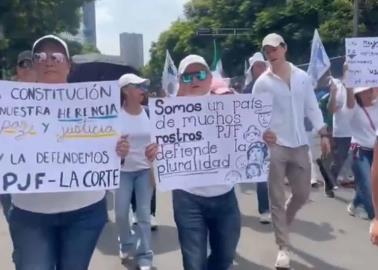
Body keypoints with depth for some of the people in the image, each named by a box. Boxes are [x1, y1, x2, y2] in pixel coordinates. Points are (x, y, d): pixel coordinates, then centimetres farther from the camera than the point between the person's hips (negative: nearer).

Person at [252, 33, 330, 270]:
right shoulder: (262, 82, -2)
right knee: (277, 199, 0)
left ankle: (282, 223, 40)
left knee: (302, 194, 12)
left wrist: (323, 134, 4)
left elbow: (312, 107, 10)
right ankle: (283, 248, 9)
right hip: (274, 145, -3)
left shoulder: (302, 77, 7)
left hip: (300, 145, 4)